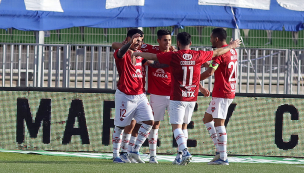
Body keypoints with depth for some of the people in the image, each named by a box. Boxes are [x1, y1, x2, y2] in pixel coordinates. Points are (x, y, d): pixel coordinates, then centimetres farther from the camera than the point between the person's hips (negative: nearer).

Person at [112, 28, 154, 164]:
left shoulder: (140, 55, 10)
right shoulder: (123, 55, -11)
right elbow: (120, 53, -34)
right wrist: (130, 43, -54)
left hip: (140, 95, 7)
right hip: (125, 95, -6)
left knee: (149, 121, -4)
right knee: (120, 126, 1)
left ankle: (135, 151, 5)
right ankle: (116, 156, 10)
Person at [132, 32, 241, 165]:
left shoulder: (173, 56, -9)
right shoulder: (198, 56, 0)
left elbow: (152, 57, 2)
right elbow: (217, 53, 16)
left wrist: (138, 54, 21)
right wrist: (231, 46, 33)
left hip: (177, 98, -4)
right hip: (192, 98, 4)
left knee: (176, 126, -6)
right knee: (183, 126, 16)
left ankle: (185, 152, -25)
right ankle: (181, 154, 16)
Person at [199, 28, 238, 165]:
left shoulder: (220, 53, -15)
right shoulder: (233, 52, 13)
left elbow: (210, 72, -23)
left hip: (221, 93, -10)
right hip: (230, 92, 10)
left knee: (219, 123, -9)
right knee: (207, 119, 17)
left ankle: (223, 157, -13)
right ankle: (220, 151, 11)